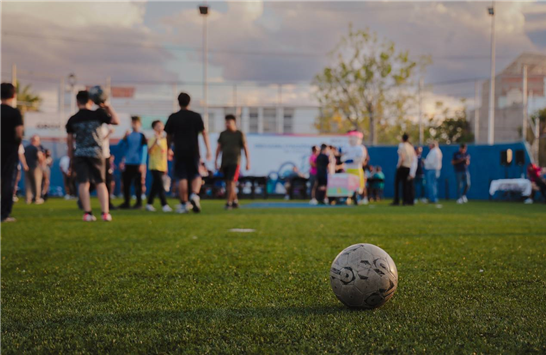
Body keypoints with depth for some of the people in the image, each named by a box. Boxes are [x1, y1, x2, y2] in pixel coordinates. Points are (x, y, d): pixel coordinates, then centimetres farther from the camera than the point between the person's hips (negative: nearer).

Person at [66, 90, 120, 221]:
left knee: (83, 183, 0)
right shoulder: (97, 114, -2)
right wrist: (108, 107, 8)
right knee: (100, 183, 7)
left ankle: (88, 213, -7)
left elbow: (69, 140, 9)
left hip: (79, 154, 1)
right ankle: (105, 213, 0)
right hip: (96, 152, -1)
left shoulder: (72, 120, 5)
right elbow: (116, 121, 2)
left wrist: (71, 159, 17)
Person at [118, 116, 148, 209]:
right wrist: (124, 139, -1)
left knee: (137, 183, -3)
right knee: (126, 183, 5)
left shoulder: (141, 136, 0)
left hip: (137, 164, -5)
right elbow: (121, 147, 16)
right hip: (127, 163, 5)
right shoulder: (128, 135, 12)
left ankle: (139, 203, 3)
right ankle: (126, 202, 14)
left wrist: (142, 164, -12)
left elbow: (144, 150, -5)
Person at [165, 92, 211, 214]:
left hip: (179, 151, 0)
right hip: (194, 151, 0)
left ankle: (183, 205, 3)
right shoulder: (196, 116, 2)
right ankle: (195, 195, -13)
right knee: (196, 175, 13)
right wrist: (208, 150, -3)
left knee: (182, 178, 3)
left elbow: (169, 136, 8)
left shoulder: (173, 117, 2)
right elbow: (204, 133, -3)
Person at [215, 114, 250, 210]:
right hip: (225, 162, 4)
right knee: (228, 184, 10)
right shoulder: (223, 134, 9)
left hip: (235, 162, -4)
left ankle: (228, 203, -13)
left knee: (231, 182, -15)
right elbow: (218, 148, 8)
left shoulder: (240, 134, -1)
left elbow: (246, 149, -1)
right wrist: (215, 161, 1)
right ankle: (235, 202, 24)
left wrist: (248, 163, -5)